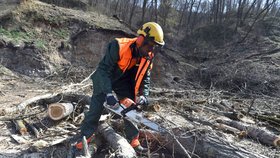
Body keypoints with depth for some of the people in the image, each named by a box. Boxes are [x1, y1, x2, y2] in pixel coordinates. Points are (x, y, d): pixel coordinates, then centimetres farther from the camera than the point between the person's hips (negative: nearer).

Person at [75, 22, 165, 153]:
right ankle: (86, 136, 16)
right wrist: (109, 93, -41)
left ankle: (133, 140, 15)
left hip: (123, 82, 5)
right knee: (96, 108, -1)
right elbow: (104, 69, -35)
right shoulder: (119, 46, -35)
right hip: (104, 79, -4)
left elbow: (145, 78, -5)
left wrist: (143, 95, -20)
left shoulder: (147, 57, -16)